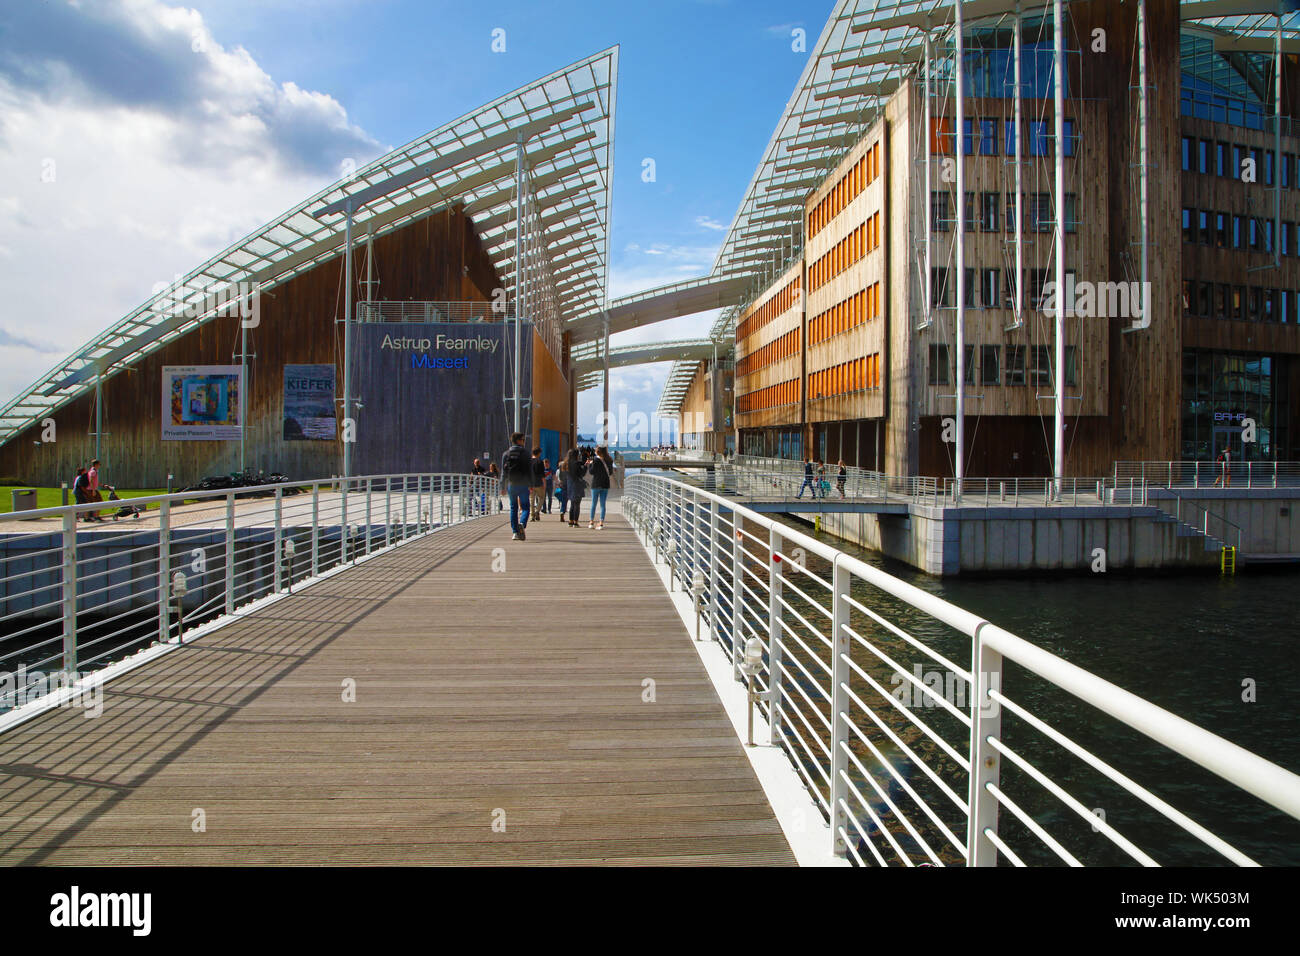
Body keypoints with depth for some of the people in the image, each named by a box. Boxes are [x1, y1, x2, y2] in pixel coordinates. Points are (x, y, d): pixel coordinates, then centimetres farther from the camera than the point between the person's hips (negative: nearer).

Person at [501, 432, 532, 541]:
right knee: (525, 507, 3)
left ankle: (515, 532, 4)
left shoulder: (506, 453, 6)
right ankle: (522, 524, -25)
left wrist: (503, 486, 8)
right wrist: (531, 484, 0)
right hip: (523, 484, -3)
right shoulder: (525, 452, -2)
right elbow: (529, 469, -4)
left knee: (513, 508, 9)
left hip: (511, 484, 3)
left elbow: (503, 470, 6)